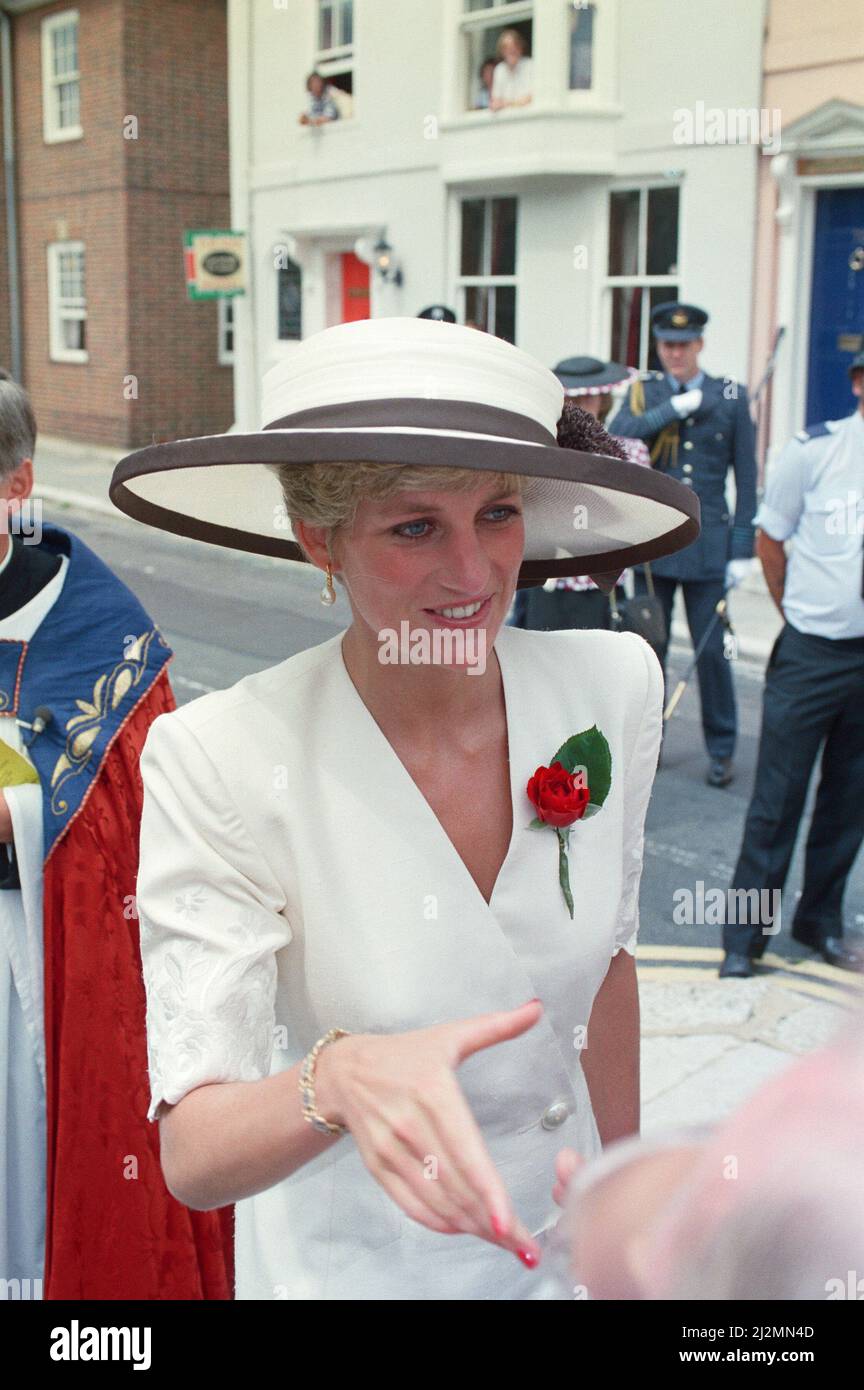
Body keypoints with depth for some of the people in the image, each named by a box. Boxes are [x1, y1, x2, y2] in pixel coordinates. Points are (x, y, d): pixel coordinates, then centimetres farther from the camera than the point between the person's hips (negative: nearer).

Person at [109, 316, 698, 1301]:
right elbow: (193, 1159, -26)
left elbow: (606, 956, 0)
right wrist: (341, 1078, -45)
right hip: (352, 1263, -3)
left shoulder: (612, 685, -14)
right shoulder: (216, 763, -26)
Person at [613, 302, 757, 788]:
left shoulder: (731, 396, 2)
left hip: (708, 543, -1)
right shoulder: (644, 393, 7)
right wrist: (674, 408, -17)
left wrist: (743, 548, -3)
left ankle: (722, 750, 16)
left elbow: (747, 477, 2)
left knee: (712, 650, 2)